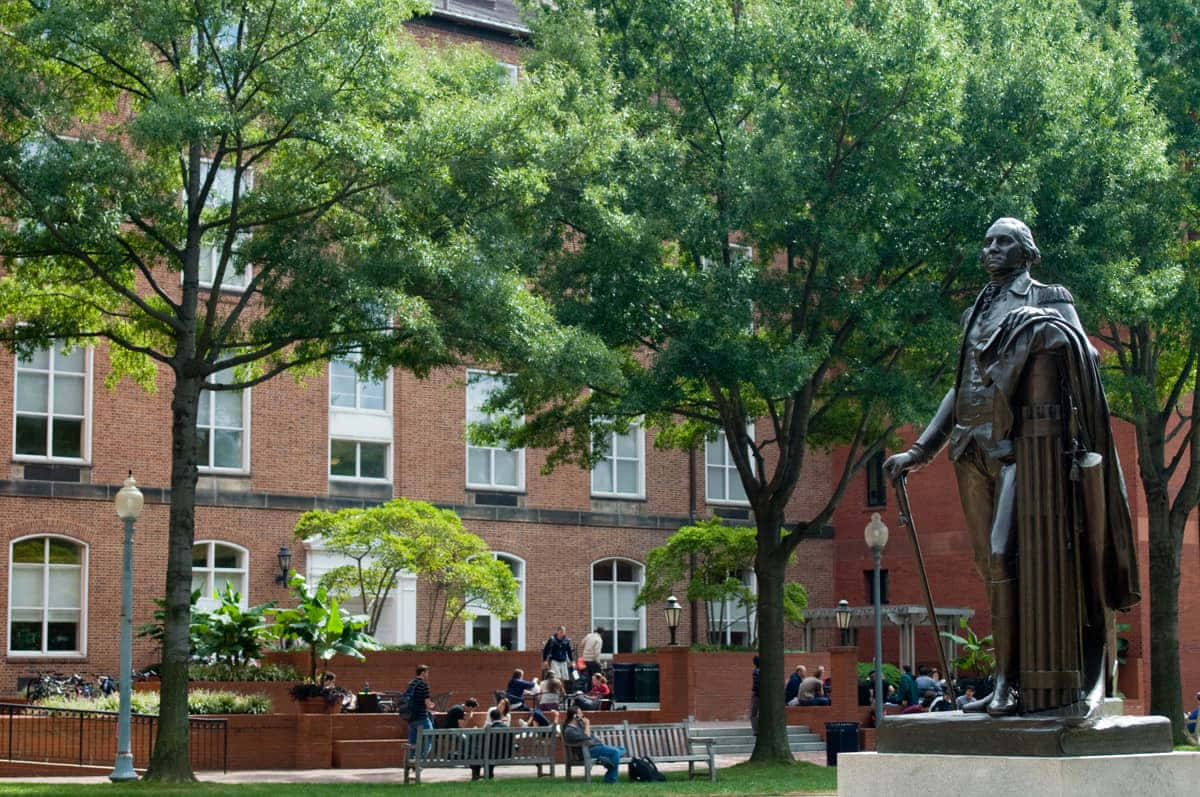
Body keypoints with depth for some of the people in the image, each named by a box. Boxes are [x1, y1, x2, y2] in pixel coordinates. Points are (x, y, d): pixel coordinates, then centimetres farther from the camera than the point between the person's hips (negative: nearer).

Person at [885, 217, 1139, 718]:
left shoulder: (1050, 301, 7)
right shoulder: (977, 314, 24)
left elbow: (1083, 362, -5)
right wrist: (918, 452, 21)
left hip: (1022, 443, -5)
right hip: (976, 450, 6)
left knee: (1006, 551, -14)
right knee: (996, 560, 2)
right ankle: (1006, 682, 3)